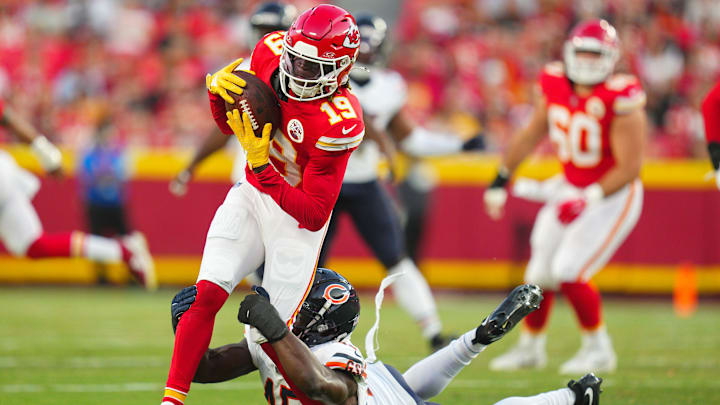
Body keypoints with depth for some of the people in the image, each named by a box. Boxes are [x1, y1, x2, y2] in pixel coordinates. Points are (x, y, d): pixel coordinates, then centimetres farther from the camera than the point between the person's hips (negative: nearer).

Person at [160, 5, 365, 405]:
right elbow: (229, 125, 5)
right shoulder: (271, 52, -13)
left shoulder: (337, 124, -30)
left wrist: (261, 165, -34)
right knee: (206, 294, -10)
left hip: (295, 216, -5)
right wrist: (218, 90, -17)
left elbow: (314, 216, -27)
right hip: (252, 195, 5)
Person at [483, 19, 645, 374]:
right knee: (540, 274, 10)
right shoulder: (556, 86, -6)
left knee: (569, 272, -15)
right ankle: (530, 347, 32)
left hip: (612, 196, -6)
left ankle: (598, 349, 4)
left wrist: (587, 201, -28)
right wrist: (501, 179, 12)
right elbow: (532, 134, 11)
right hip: (569, 187, 6)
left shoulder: (620, 101, -25)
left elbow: (629, 167, -23)